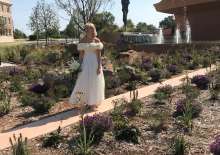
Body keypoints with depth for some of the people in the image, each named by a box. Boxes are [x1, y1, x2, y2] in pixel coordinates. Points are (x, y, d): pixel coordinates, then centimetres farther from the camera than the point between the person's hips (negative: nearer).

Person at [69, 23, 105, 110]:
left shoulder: (97, 41, 0)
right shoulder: (82, 41, 1)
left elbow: (99, 54, -3)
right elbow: (81, 55, 1)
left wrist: (99, 66, -10)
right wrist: (80, 66, -5)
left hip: (95, 63, 0)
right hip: (86, 63, 0)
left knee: (94, 82, 6)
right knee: (85, 82, 4)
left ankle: (93, 102, 19)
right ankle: (87, 101, 19)